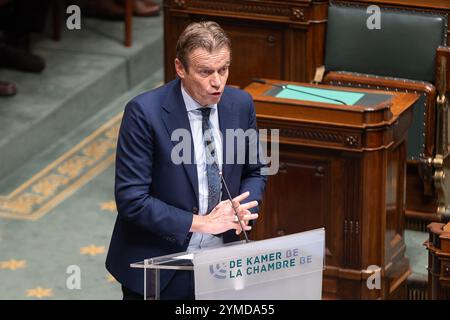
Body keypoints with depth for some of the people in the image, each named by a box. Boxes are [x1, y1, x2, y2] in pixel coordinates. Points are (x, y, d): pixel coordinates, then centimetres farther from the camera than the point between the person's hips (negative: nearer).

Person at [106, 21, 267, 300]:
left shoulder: (241, 104, -2)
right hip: (156, 270, -4)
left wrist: (242, 210, -10)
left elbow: (254, 173, 11)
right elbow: (131, 199, -19)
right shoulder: (144, 112, -18)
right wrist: (199, 222, -21)